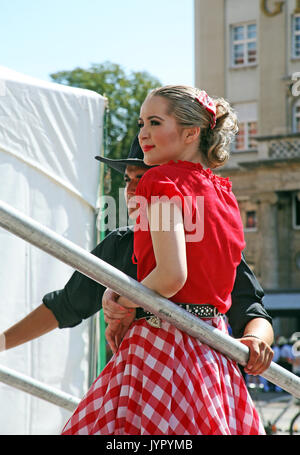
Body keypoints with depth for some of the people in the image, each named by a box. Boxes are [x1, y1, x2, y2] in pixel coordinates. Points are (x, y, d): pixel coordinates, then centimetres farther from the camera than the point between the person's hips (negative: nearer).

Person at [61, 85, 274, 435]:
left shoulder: (162, 179, -8)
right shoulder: (222, 191, 15)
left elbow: (171, 275, -19)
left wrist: (125, 306, -4)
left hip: (164, 338, -8)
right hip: (213, 347, 8)